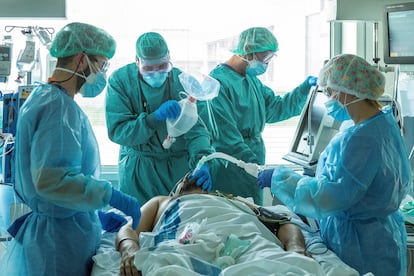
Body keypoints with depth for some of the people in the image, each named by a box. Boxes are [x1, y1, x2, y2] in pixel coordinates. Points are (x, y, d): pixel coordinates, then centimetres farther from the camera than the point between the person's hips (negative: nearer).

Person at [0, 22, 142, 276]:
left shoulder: (42, 97, 14)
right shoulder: (60, 106, -18)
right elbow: (52, 179, -29)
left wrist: (98, 214, 19)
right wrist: (111, 196, -25)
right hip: (64, 236, -10)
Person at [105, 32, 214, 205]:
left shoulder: (181, 81, -9)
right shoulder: (120, 80, -12)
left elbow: (195, 129, -16)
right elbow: (116, 131, -18)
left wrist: (201, 161, -35)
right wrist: (155, 117, -31)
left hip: (179, 165, 1)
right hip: (137, 170, -1)